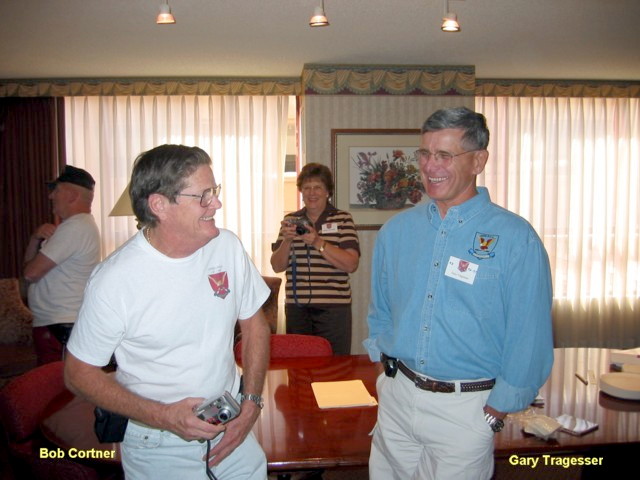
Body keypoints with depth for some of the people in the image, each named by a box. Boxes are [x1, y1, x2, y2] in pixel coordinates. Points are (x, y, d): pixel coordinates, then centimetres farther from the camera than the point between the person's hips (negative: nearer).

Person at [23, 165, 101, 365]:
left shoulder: (75, 227, -18)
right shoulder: (76, 225, 16)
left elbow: (31, 273, -19)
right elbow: (31, 262, 15)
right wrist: (36, 237, -4)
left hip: (59, 328, -10)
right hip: (58, 325, 10)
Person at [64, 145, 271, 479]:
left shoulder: (227, 246, -9)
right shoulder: (114, 279, -21)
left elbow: (253, 323, 3)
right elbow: (78, 374, -11)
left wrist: (251, 402, -7)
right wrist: (163, 416, -21)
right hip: (158, 445, -3)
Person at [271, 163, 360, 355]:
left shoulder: (342, 219, 1)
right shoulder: (291, 220, 10)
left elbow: (351, 264, -9)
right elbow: (277, 266, 9)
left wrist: (318, 242, -18)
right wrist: (287, 240, -8)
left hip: (333, 308, -3)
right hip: (296, 308, 3)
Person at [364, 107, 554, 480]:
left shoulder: (516, 238, -13)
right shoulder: (396, 230, 1)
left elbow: (530, 337, -10)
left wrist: (499, 407, -8)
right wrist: (384, 361, 7)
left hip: (466, 408, -4)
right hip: (395, 396, 5)